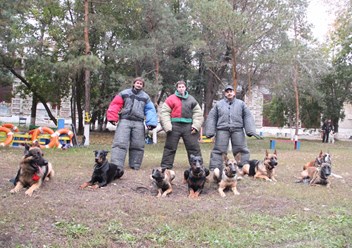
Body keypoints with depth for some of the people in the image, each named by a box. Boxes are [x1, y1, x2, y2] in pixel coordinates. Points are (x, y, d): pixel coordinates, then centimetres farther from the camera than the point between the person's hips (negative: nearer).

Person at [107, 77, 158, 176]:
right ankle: (116, 166, -17)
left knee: (137, 145, 4)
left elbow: (150, 110, 9)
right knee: (120, 143, -12)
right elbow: (115, 105, 4)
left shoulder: (146, 97, 15)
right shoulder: (124, 93, 10)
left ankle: (135, 166, 15)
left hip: (138, 123, 2)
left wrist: (151, 123, -4)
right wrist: (112, 118, -8)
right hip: (124, 121, -2)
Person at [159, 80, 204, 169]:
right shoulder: (171, 99, 3)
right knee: (170, 148, 5)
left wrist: (196, 125, -1)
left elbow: (198, 113, 11)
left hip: (188, 127, 2)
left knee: (194, 147, 4)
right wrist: (167, 126, -10)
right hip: (175, 126, -2)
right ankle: (165, 166, 14)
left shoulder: (191, 99, 12)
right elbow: (164, 113, -1)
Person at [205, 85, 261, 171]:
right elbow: (211, 118, 9)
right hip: (222, 130, -1)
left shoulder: (241, 103, 12)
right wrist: (210, 131, 1)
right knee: (218, 150, 0)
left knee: (242, 149, 3)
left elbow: (248, 117, 8)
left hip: (237, 129, 1)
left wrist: (251, 131, -1)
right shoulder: (218, 104, 10)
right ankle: (214, 168, 7)